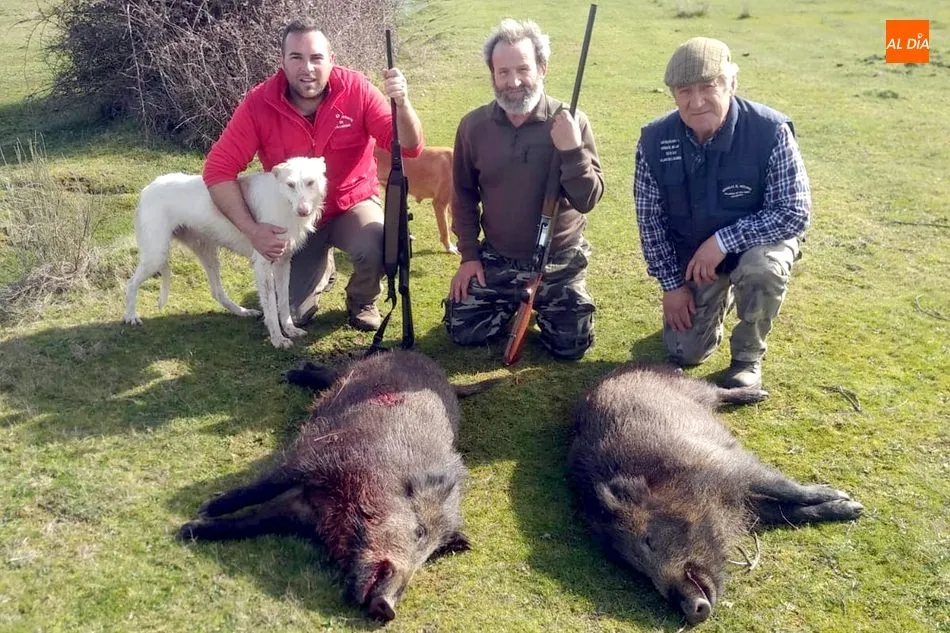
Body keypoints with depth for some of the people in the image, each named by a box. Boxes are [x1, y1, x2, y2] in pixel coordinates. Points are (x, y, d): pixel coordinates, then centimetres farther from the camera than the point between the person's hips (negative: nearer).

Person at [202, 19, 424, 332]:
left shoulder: (356, 89, -20)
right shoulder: (258, 104, -20)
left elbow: (409, 147, -23)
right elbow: (219, 169, -18)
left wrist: (401, 104, -43)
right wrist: (252, 230, -28)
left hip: (352, 205, -1)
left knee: (378, 247, -35)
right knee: (291, 315, 0)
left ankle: (362, 302, 3)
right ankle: (322, 267, 36)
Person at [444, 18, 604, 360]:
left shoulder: (571, 122, -14)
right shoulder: (473, 125, -8)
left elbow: (588, 200, -16)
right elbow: (464, 195, 4)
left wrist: (572, 150, -31)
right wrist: (468, 254, 0)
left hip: (559, 261, -1)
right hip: (496, 258, 2)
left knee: (571, 346, -2)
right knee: (463, 332, 0)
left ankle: (540, 303, 30)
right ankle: (512, 302, 29)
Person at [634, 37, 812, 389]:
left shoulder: (771, 132, -27)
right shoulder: (654, 140, -18)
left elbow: (794, 212, -24)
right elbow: (649, 218, -7)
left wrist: (723, 241, -32)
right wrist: (671, 283, -8)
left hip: (757, 239, -2)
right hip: (691, 253, 3)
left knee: (762, 268, -38)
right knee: (686, 353, 2)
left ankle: (748, 356, -8)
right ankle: (720, 298, 36)